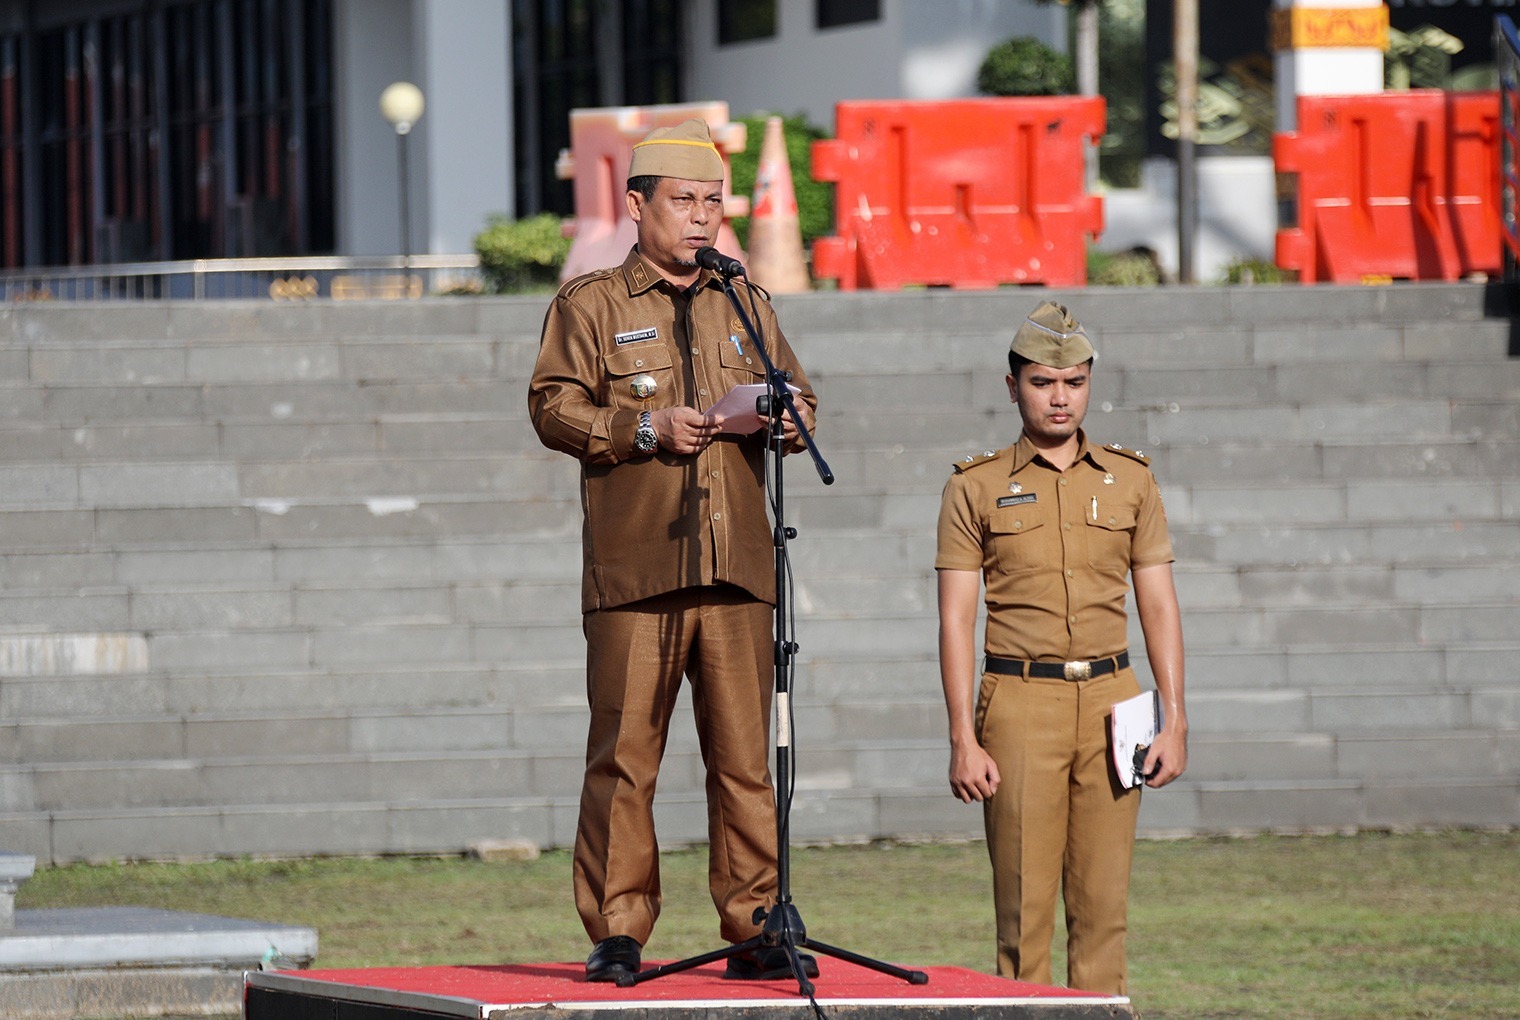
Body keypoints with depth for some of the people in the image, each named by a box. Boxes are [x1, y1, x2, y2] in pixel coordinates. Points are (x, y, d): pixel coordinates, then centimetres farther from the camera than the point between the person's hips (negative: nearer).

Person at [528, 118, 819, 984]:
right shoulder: (590, 305, 7)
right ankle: (617, 935, -1)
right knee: (626, 754, -5)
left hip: (737, 570, 3)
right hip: (634, 571, -3)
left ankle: (755, 930, 3)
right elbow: (554, 407, -2)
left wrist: (790, 416, -1)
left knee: (745, 754, 0)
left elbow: (799, 397, 22)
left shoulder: (746, 309, 20)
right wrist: (645, 428, -14)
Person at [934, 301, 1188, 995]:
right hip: (1019, 703, -2)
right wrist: (963, 740, -6)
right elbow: (956, 620, 2)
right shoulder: (975, 489, 5)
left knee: (1103, 900, -1)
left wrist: (1174, 722, 4)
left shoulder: (1130, 481, 12)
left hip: (1110, 699, 2)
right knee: (1024, 899, -5)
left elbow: (1159, 607, 13)